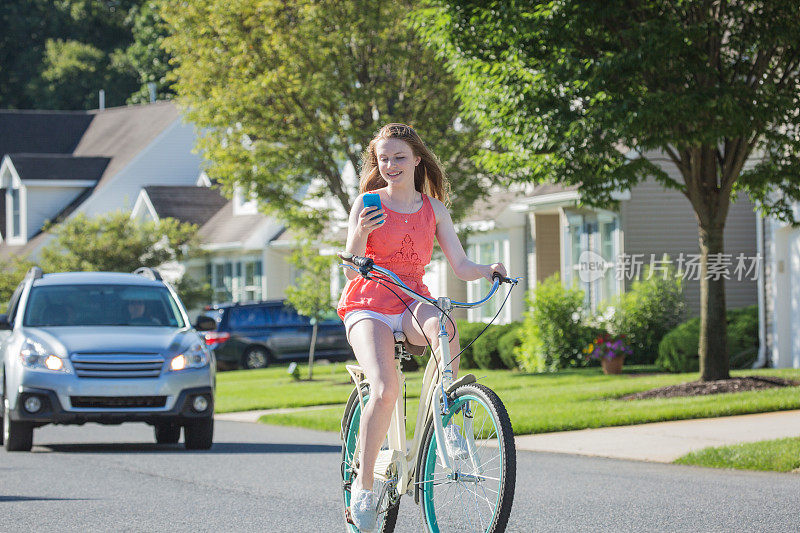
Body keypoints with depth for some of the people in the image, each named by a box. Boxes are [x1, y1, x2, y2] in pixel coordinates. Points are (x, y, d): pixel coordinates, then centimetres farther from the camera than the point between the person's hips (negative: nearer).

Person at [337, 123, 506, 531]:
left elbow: (461, 266, 3)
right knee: (385, 390, -28)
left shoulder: (434, 209, 8)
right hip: (368, 305, -2)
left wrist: (489, 271, -19)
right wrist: (360, 234, -29)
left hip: (411, 303, 2)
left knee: (441, 324, -38)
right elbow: (352, 269, -9)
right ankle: (363, 485, -12)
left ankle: (448, 422, -24)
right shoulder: (367, 204, 0)